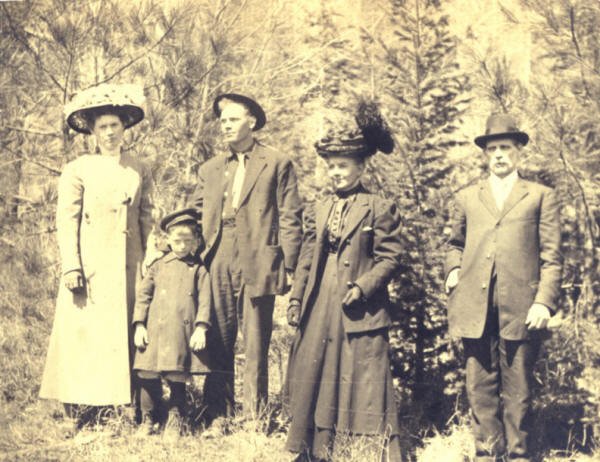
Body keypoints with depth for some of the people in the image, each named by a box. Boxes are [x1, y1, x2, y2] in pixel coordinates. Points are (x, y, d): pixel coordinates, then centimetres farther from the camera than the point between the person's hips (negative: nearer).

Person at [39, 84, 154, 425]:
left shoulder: (140, 172, 12)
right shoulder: (78, 170, 3)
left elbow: (147, 219, 12)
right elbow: (66, 220, -1)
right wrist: (71, 267, -10)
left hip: (128, 266, 3)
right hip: (91, 266, -3)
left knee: (126, 335, 1)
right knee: (86, 335, -4)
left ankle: (121, 405, 5)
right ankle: (79, 408, 0)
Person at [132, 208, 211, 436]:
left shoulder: (198, 269, 7)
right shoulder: (158, 266, 12)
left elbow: (205, 300, 2)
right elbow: (143, 295, 10)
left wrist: (201, 328, -8)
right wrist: (139, 325, 2)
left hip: (183, 333, -2)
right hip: (154, 330, 2)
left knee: (177, 378, -1)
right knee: (148, 376, 0)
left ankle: (175, 419, 17)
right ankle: (148, 419, 16)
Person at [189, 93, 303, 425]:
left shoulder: (277, 164, 6)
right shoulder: (209, 169, 19)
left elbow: (290, 218, 1)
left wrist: (288, 266, -6)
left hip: (257, 263, -4)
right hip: (216, 264, 4)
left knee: (255, 343, 0)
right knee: (217, 343, 4)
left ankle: (254, 418, 7)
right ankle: (217, 415, 11)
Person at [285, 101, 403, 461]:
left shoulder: (379, 209, -3)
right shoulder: (321, 211, 13)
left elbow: (390, 257, -8)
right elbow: (307, 259, 15)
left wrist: (363, 287, -19)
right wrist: (296, 299, 7)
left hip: (360, 310, -6)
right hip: (320, 310, 6)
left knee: (365, 381, -5)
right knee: (317, 376, 9)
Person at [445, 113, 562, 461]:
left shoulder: (541, 196, 9)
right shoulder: (468, 198, 18)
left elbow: (551, 258, 3)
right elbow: (456, 244, 30)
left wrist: (544, 302, -7)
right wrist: (454, 268, 9)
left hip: (521, 310, -2)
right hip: (475, 309, 2)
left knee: (518, 391, 3)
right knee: (481, 388, 5)